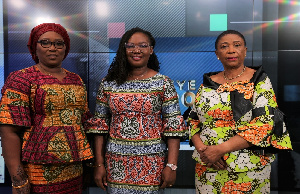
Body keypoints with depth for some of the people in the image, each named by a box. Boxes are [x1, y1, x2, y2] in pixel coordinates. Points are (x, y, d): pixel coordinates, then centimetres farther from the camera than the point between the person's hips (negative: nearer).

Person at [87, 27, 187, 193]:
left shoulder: (163, 83, -4)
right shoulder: (108, 84, 1)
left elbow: (173, 125, -5)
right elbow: (100, 125, 4)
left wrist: (171, 165, -10)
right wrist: (99, 164, 1)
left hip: (152, 163, -1)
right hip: (116, 163, 2)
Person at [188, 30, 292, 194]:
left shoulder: (259, 81, -5)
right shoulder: (208, 83, 5)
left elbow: (265, 123, -15)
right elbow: (193, 120, 7)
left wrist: (221, 149, -20)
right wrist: (201, 149, -12)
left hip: (248, 170, -3)